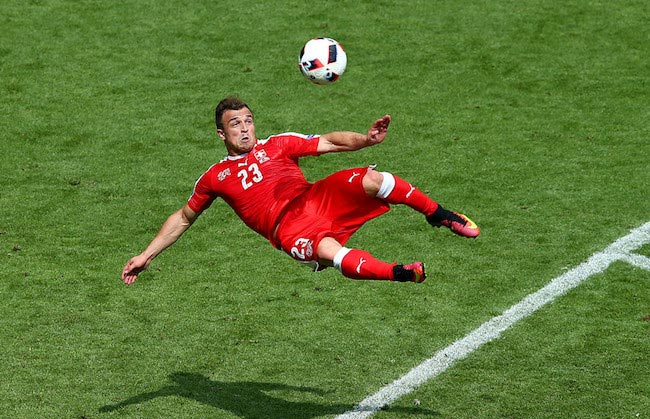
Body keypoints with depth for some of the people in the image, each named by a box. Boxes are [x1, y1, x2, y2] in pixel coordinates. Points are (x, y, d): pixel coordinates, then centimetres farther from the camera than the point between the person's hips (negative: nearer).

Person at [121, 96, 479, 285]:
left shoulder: (277, 145, 19)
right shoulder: (214, 178, 19)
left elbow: (330, 142, 11)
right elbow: (182, 219, 29)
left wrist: (365, 139, -8)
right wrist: (145, 256, 25)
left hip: (316, 198, 2)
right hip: (289, 229, -2)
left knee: (371, 179, -25)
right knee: (329, 252, -38)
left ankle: (439, 215, -9)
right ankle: (400, 274, -33)